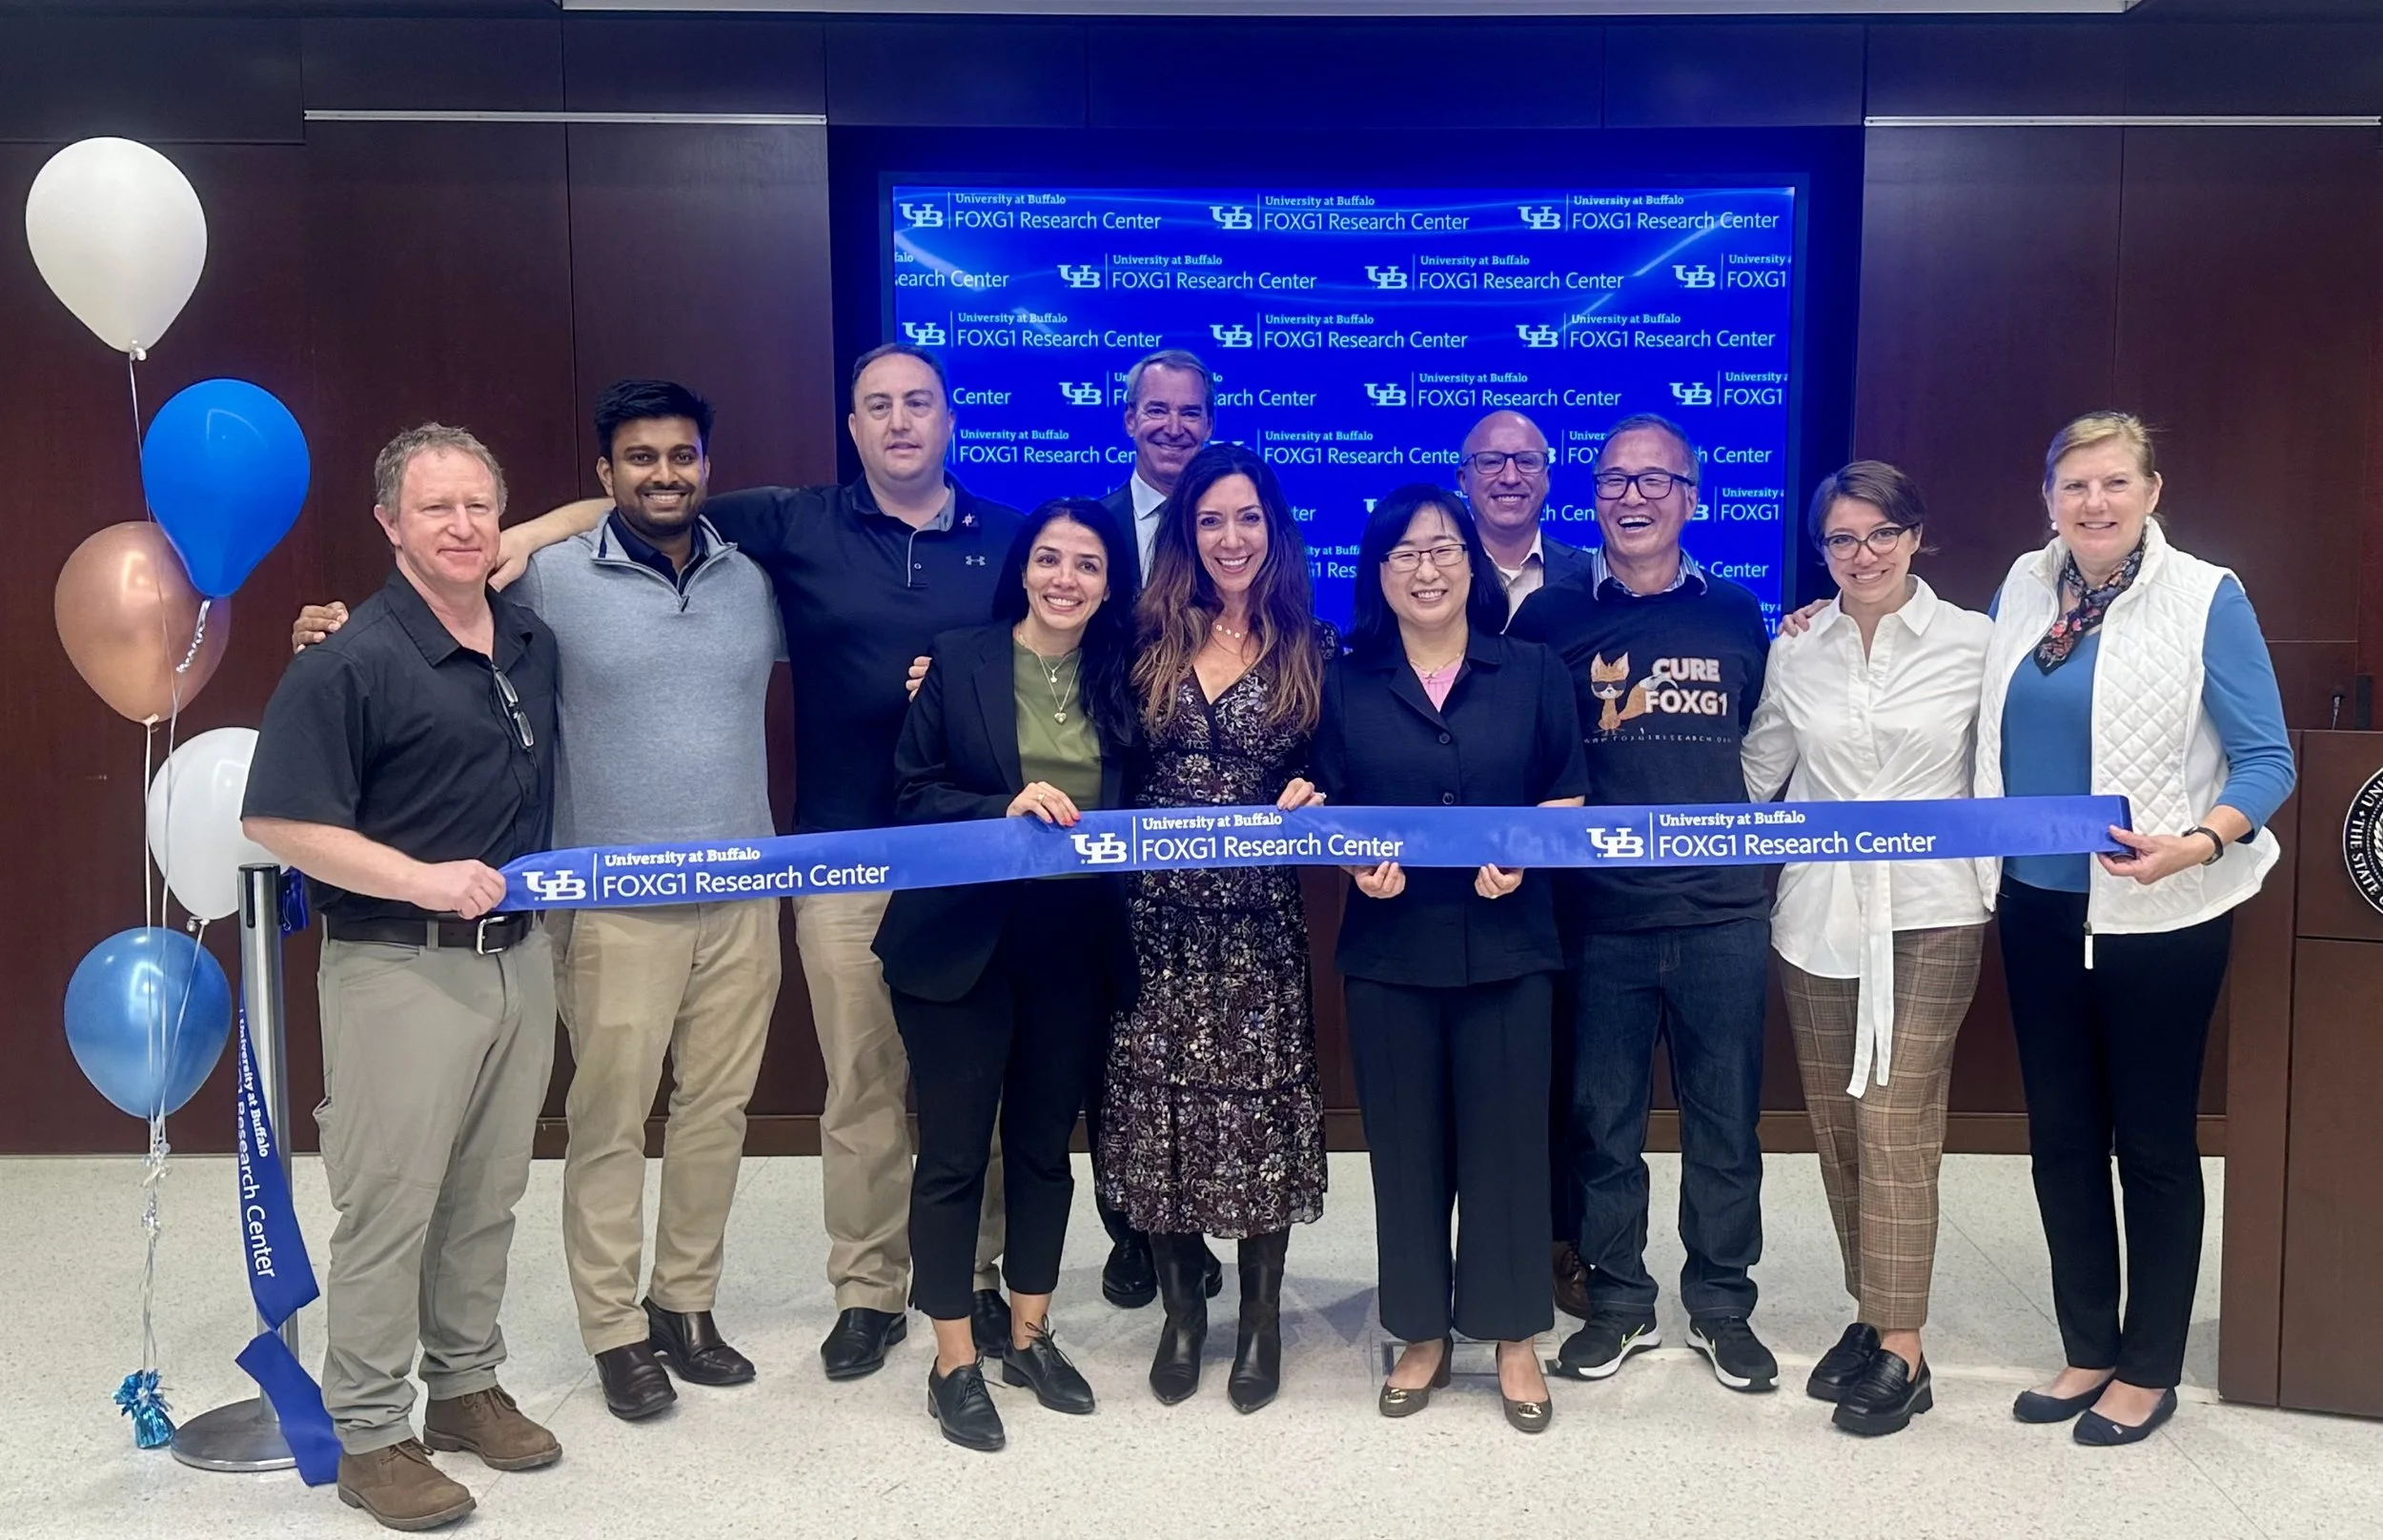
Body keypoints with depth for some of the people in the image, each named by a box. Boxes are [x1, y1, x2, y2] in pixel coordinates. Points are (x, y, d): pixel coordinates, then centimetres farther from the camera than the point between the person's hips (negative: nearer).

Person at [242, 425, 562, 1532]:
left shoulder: (532, 645, 6)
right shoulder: (351, 662, -14)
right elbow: (276, 821, -17)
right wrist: (421, 879, -23)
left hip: (519, 958, 7)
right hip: (399, 970, -6)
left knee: (487, 1196, 17)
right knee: (389, 1207, 3)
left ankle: (466, 1385, 33)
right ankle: (369, 1435, 18)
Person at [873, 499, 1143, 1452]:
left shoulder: (1122, 679, 5)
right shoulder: (959, 661, -3)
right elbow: (913, 794, -6)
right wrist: (1007, 809, -20)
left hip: (1077, 946, 3)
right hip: (961, 942, -3)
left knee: (1045, 1146, 15)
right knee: (954, 1152, 3)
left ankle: (1030, 1335, 32)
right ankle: (953, 1362, 18)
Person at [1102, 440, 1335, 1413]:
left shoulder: (1310, 649, 3)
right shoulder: (1149, 640, 6)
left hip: (1262, 916, -1)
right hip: (1159, 912, 1)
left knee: (1259, 1102, 2)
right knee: (1162, 1102, 5)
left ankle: (1261, 1314, 21)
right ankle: (1180, 1308, 24)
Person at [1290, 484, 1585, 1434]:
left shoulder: (1534, 673, 4)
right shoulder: (1346, 685, 6)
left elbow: (1567, 801, 5)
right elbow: (1326, 812, 7)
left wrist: (1522, 853, -14)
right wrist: (1357, 861, -13)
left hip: (1506, 942, -1)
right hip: (1389, 947, 1)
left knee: (1505, 1137, 5)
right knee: (1406, 1143, 8)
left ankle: (1514, 1338, 21)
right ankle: (1422, 1335, 24)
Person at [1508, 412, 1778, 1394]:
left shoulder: (1735, 613, 8)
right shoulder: (1550, 615, 3)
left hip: (1722, 912, 1)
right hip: (1600, 915, -1)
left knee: (1725, 1119, 9)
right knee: (1602, 1120, 9)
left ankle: (1721, 1304, 27)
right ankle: (1618, 1302, 26)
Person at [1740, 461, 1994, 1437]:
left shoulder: (1973, 644, 0)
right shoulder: (1793, 652, 7)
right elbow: (1755, 774, 13)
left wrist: (1993, 876, -1)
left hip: (1928, 915, -3)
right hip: (1817, 912, 3)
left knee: (1894, 1124, -7)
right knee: (1836, 1125, 8)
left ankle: (1901, 1348, 3)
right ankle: (1871, 1313, 22)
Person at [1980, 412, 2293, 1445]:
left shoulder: (2207, 600, -10)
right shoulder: (2023, 588, 5)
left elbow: (2267, 759, -8)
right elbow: (1990, 719, 19)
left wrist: (2198, 843, -26)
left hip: (2159, 918, -5)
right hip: (2039, 907, 5)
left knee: (2153, 1144, 8)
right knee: (2061, 1138, 13)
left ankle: (2149, 1371, 24)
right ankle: (2088, 1350, 30)